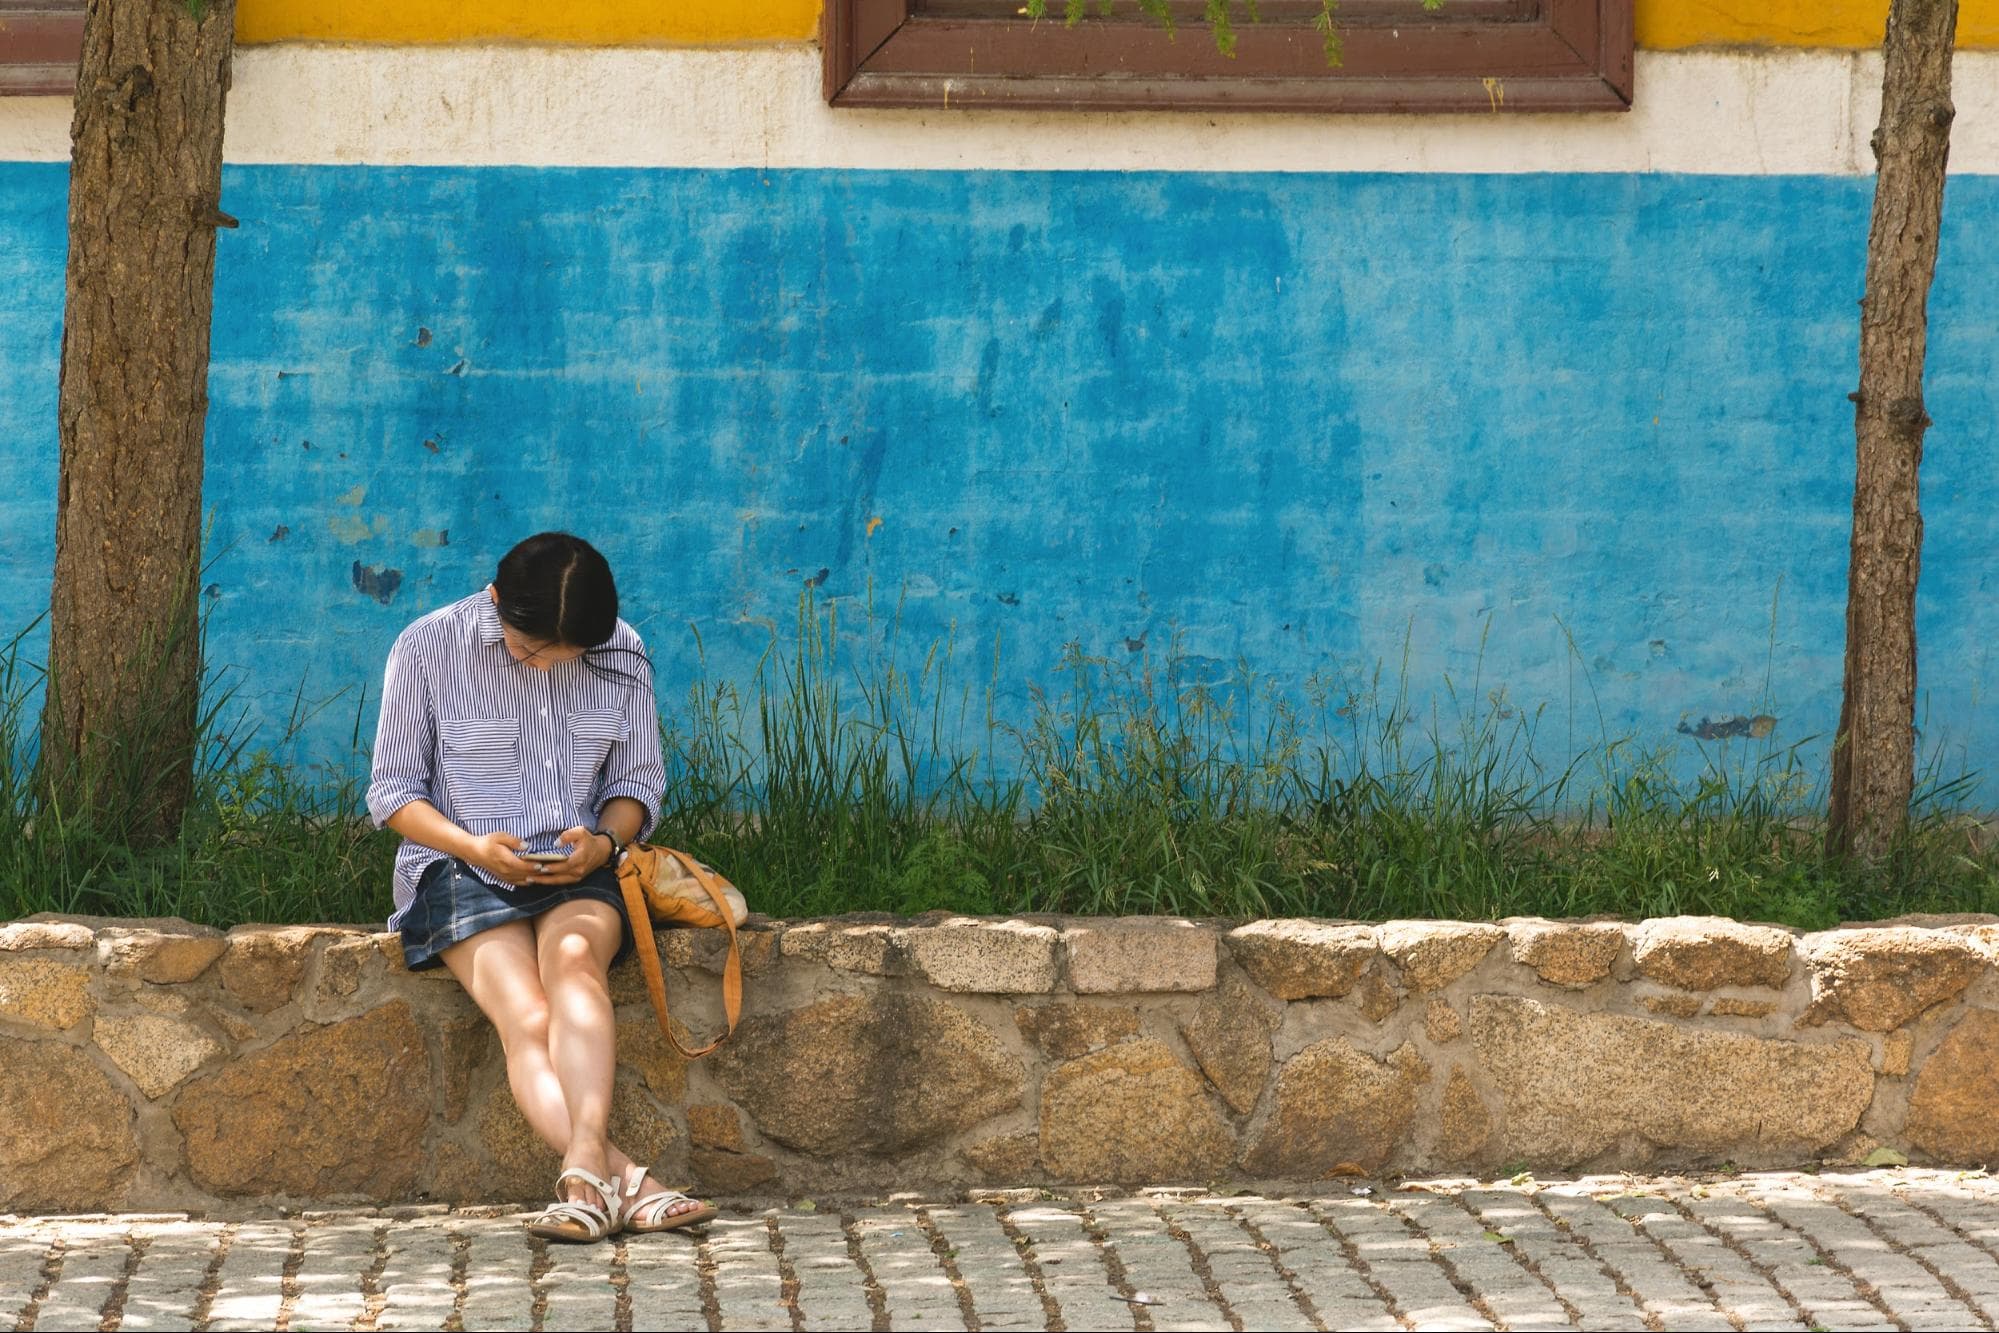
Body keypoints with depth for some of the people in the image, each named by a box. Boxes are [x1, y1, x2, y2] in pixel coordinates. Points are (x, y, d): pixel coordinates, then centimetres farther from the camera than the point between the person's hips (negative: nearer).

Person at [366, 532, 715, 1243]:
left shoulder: (622, 657, 2)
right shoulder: (427, 649, -5)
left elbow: (638, 784, 12)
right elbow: (393, 792, 1)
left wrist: (602, 841, -11)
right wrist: (474, 846, -17)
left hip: (576, 871, 1)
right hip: (461, 870, -1)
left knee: (574, 957, -34)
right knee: (526, 1019, -29)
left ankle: (585, 1169, -49)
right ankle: (625, 1182, -42)